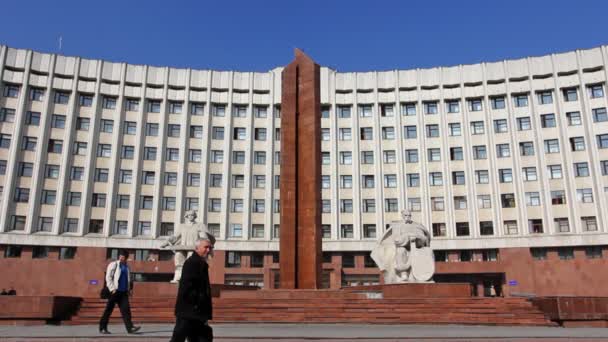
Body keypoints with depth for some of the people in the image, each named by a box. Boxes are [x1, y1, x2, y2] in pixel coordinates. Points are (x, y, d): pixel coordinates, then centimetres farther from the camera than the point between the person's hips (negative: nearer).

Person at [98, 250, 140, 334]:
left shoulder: (126, 267, 16)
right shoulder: (113, 264, -1)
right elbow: (108, 277, -7)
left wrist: (128, 289, 11)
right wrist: (112, 289, -14)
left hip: (123, 292, 5)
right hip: (115, 291, -5)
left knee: (126, 309, -4)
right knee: (109, 310, 3)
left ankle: (130, 327, -10)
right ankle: (102, 328, 14)